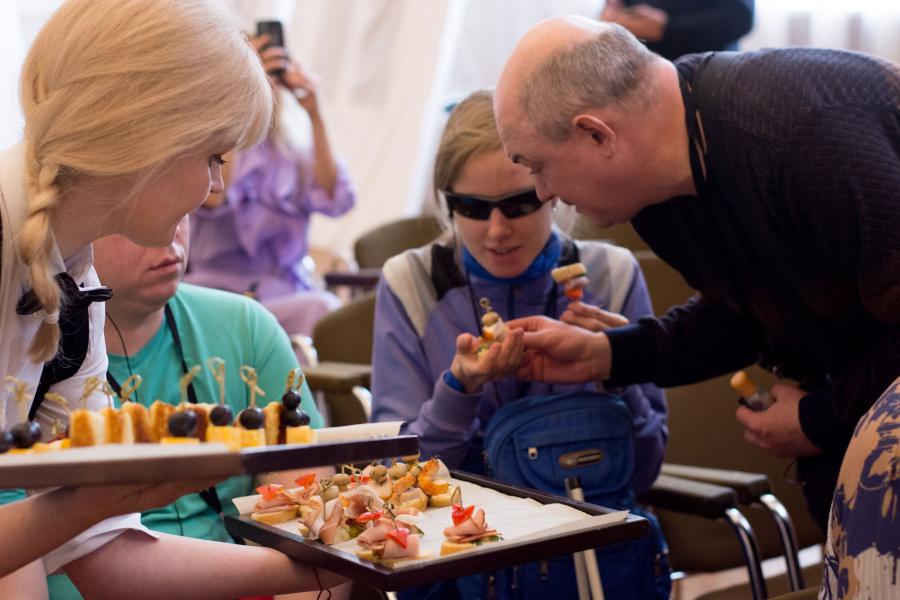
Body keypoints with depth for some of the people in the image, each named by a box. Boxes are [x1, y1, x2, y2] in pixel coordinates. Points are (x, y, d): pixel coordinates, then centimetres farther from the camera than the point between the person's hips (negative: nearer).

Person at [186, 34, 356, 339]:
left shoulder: (291, 153, 13)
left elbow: (333, 198, -4)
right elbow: (212, 197, -18)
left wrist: (315, 116, -10)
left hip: (285, 294, 2)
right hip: (216, 291, -2)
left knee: (324, 308, -29)